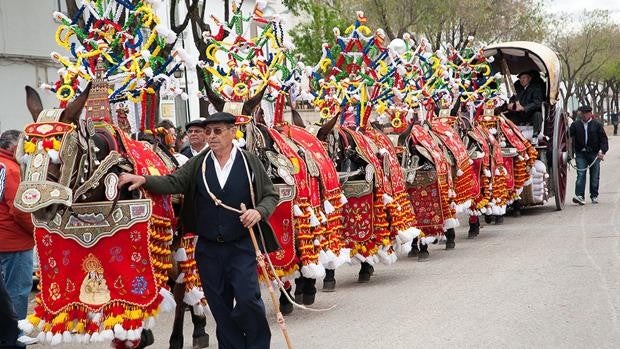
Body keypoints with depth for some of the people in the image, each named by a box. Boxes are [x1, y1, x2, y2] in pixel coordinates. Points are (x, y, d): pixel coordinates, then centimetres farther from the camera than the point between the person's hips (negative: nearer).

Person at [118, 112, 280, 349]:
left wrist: (259, 211, -17)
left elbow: (271, 195, 3)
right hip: (208, 248, 3)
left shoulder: (250, 162, -2)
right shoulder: (198, 164, 3)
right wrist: (144, 180, -25)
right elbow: (173, 182, -8)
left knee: (247, 298, -9)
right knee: (220, 306, 9)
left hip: (241, 246, -3)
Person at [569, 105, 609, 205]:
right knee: (581, 174, -11)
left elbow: (603, 139, 2)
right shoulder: (575, 125, 6)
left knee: (594, 176, 7)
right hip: (581, 154, 0)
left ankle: (594, 196, 18)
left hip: (594, 154, 0)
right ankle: (579, 196, -16)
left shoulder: (597, 124, 3)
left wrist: (602, 150, -11)